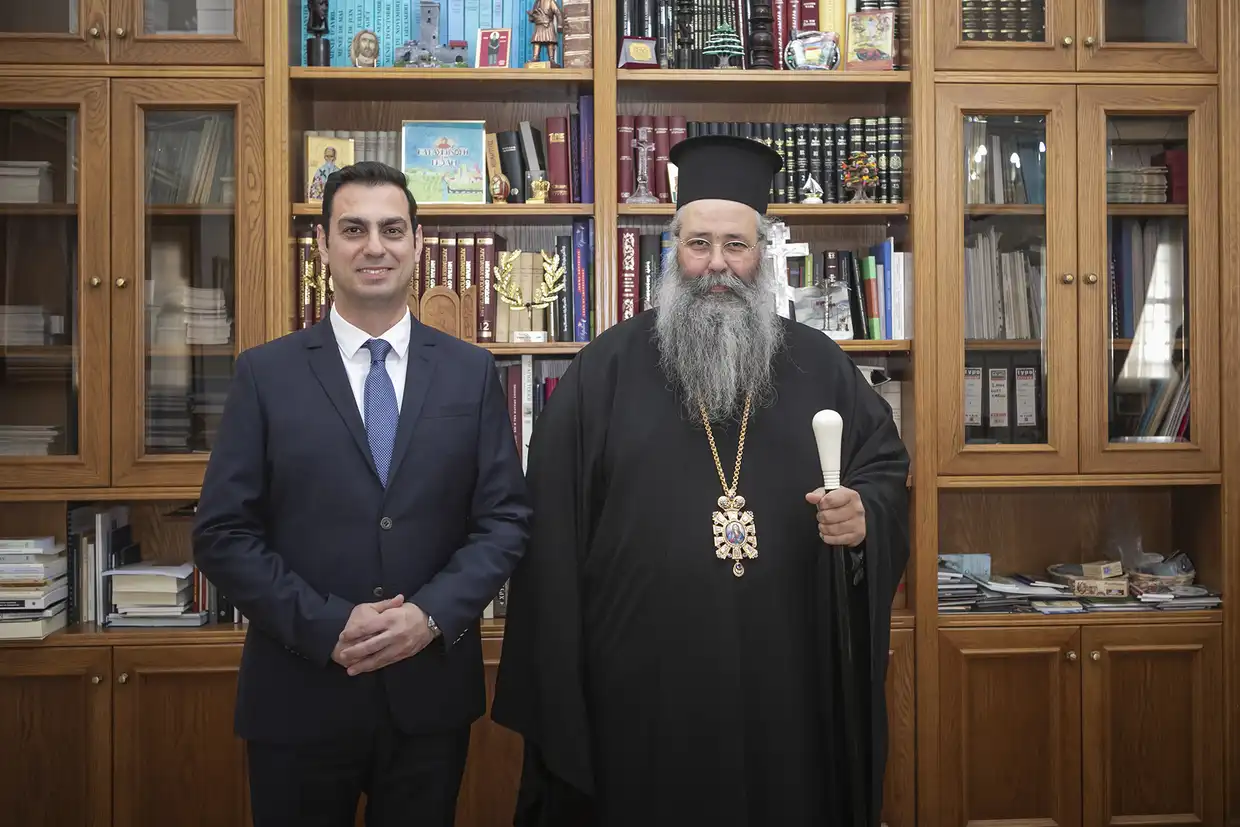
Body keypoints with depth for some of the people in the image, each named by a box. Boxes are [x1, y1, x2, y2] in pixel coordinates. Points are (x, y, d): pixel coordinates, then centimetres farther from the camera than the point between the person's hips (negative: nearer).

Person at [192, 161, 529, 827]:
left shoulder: (471, 372, 3)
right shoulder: (265, 373, -1)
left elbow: (505, 517, 1)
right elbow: (222, 533, -4)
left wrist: (433, 614, -14)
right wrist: (326, 626, -14)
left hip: (431, 689, 1)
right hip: (299, 694, -1)